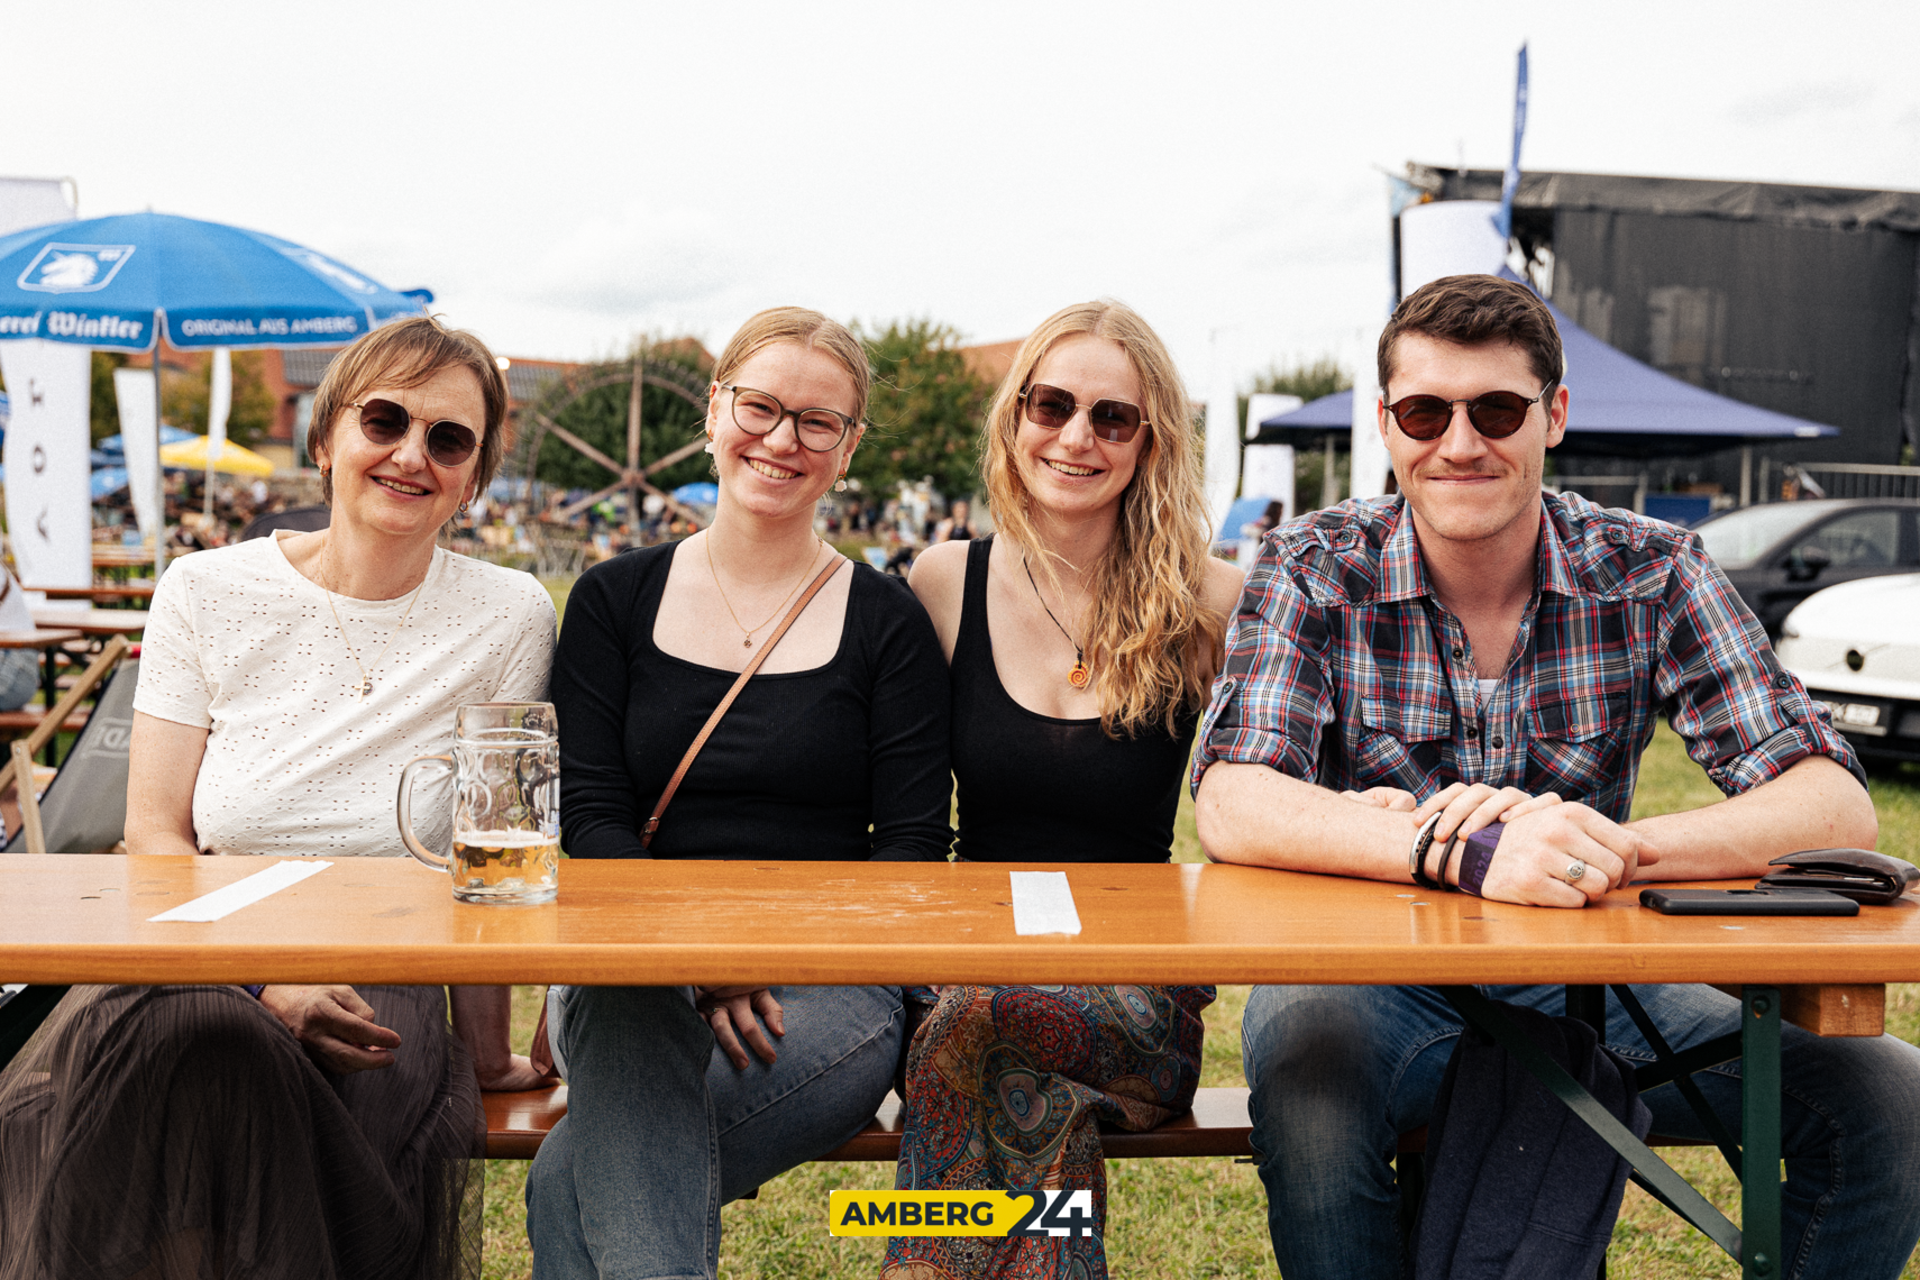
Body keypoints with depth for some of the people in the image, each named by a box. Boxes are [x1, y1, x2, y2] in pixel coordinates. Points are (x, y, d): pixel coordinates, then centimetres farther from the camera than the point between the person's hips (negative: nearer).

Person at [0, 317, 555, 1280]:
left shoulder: (507, 620, 1)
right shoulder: (206, 593, 4)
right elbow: (153, 835, 0)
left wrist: (484, 1054, 3)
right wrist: (272, 977, -16)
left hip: (380, 1006, -1)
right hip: (195, 966, 1)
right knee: (165, 1041, -34)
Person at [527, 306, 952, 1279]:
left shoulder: (885, 622, 7)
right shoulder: (616, 601, 11)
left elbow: (914, 845, 2)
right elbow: (589, 816, 2)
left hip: (825, 986, -2)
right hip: (635, 968, 2)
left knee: (573, 1182, -29)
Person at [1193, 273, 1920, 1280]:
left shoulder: (1652, 574, -3)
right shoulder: (1315, 572, -7)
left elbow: (1838, 807, -12)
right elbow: (1231, 808, -21)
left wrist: (1609, 846, -31)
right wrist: (1463, 852, -37)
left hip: (1586, 990, 2)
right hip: (1370, 983, -2)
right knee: (1305, 1076, -35)